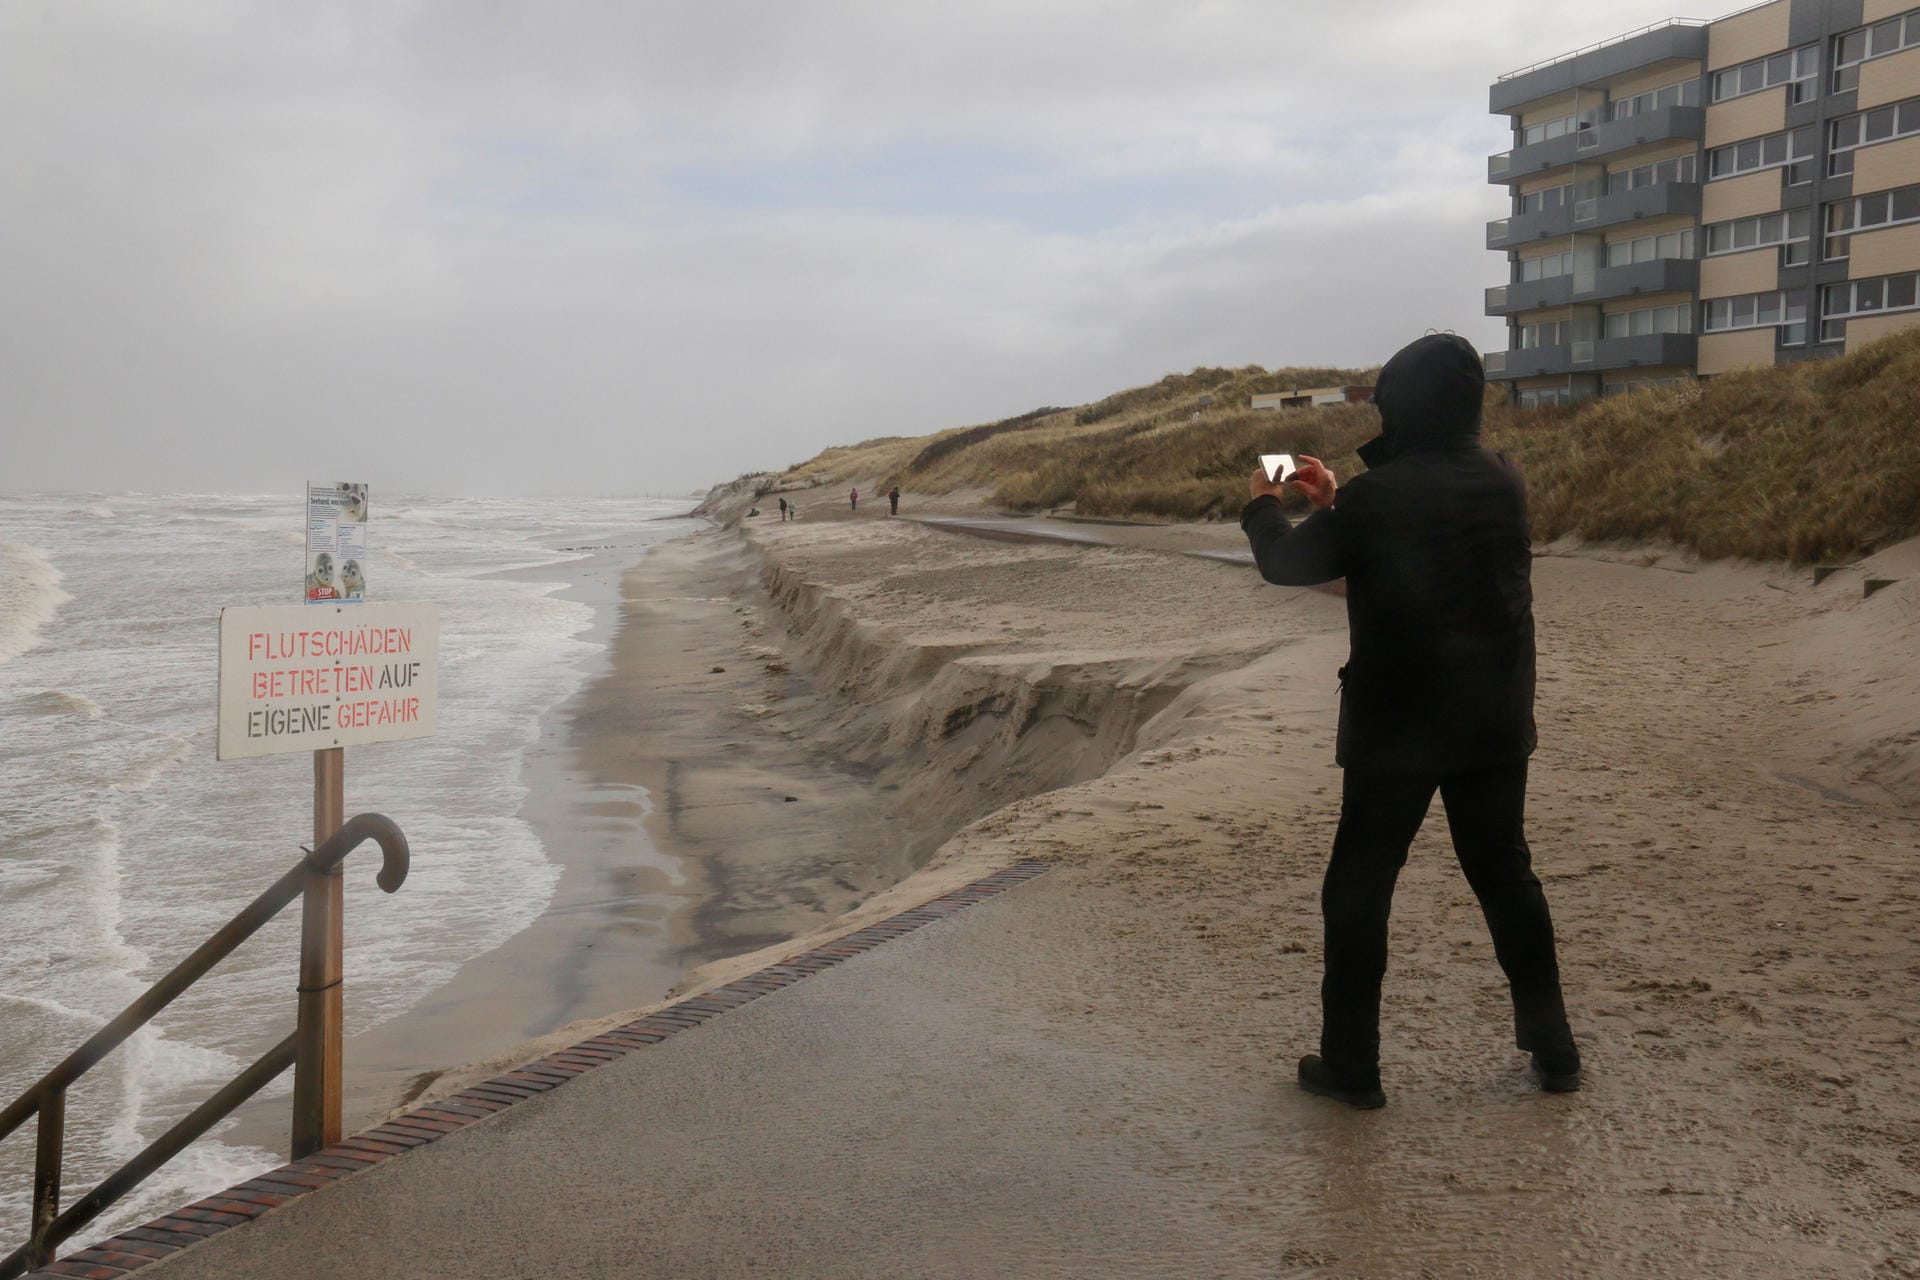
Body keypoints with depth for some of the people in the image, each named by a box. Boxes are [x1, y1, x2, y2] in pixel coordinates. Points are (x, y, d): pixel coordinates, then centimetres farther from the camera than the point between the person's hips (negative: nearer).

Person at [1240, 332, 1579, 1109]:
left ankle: (1351, 1066, 13)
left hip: (1396, 727, -5)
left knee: (1357, 891, 7)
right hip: (1494, 723, 5)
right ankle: (1553, 1051, 24)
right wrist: (1337, 502, 23)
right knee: (1506, 878, 18)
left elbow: (1287, 565, -2)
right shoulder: (1504, 484, 2)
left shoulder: (1376, 495, -16)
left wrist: (1263, 506, 17)